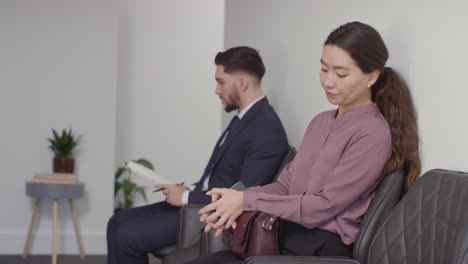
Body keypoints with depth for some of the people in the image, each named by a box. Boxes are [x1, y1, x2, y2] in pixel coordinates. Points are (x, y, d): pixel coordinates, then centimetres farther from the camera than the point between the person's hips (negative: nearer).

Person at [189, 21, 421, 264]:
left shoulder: (373, 133, -11)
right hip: (283, 239, 8)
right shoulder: (320, 122, 16)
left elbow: (324, 206, -14)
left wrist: (247, 201, -13)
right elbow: (286, 184, 13)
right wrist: (237, 200, -7)